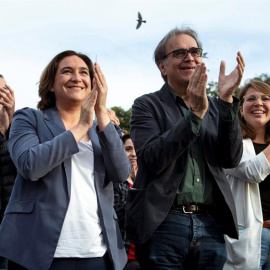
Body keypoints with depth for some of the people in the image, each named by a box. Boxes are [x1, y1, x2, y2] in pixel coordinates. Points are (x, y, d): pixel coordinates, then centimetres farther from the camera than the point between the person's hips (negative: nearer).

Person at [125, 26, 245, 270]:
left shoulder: (215, 107, 12)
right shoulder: (147, 105, 2)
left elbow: (231, 159, -1)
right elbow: (152, 159, -13)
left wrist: (227, 100, -11)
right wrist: (195, 113, -19)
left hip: (211, 224, 3)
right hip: (164, 223, -3)